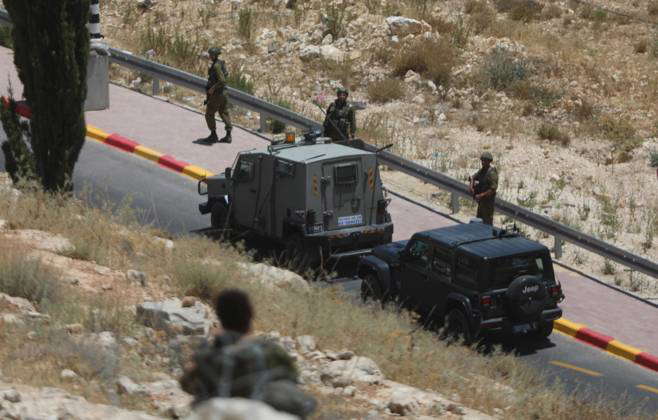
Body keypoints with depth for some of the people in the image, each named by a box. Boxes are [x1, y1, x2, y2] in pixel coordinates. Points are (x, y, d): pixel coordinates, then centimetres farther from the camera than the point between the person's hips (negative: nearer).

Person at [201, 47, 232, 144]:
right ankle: (228, 136, 13)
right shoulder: (221, 63, 6)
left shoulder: (216, 66, -23)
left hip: (216, 93, -9)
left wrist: (213, 88, -20)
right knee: (224, 113, 13)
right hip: (223, 92, 9)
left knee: (209, 114, 4)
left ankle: (213, 136, 9)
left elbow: (222, 80, -29)